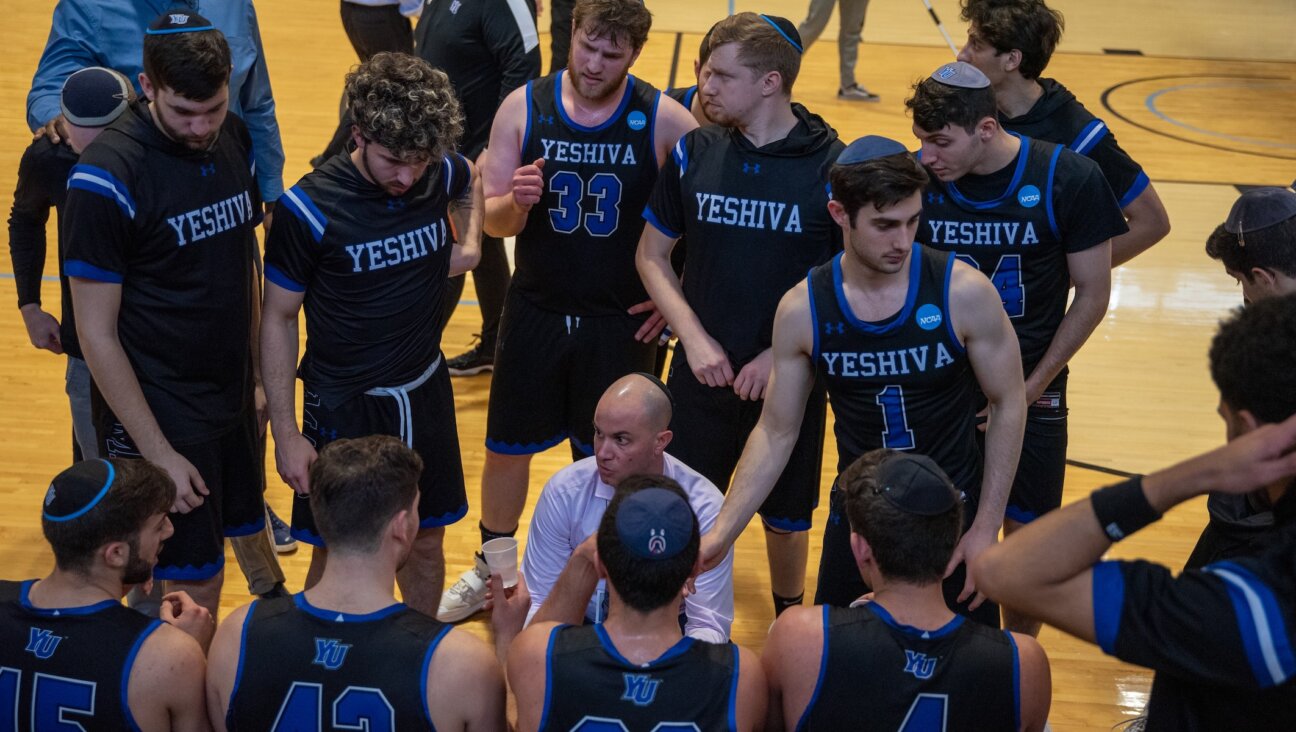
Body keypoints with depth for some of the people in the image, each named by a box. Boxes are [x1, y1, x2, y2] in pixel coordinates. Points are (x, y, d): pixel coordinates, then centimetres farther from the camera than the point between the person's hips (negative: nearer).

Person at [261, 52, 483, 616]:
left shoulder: (442, 173, -10)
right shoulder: (310, 208, -22)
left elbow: (472, 181, 18)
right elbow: (278, 319, -11)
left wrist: (468, 243, -1)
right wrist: (286, 433, -11)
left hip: (425, 394, 4)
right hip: (344, 406, -4)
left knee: (426, 543, 17)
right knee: (334, 558, 6)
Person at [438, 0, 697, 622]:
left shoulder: (664, 121, -12)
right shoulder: (523, 107, -7)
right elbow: (493, 222, -3)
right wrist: (517, 202, -25)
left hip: (621, 322, -2)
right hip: (534, 311, 2)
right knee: (507, 448, 14)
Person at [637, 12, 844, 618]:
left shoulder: (831, 166, -12)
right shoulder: (694, 154, -3)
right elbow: (652, 256, 5)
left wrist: (784, 352, -15)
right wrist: (694, 339, -8)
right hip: (702, 372, 2)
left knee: (786, 514, 14)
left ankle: (789, 616, 39)